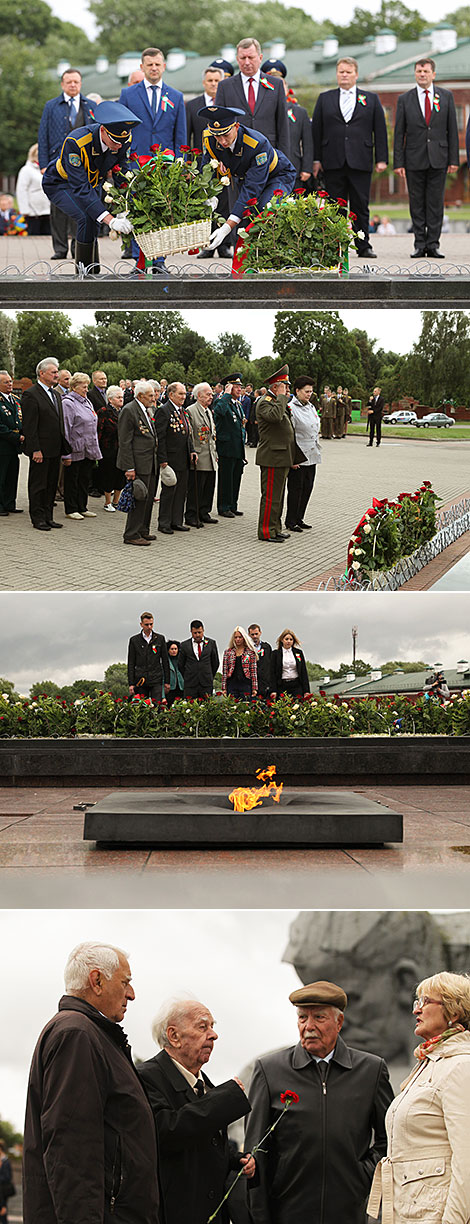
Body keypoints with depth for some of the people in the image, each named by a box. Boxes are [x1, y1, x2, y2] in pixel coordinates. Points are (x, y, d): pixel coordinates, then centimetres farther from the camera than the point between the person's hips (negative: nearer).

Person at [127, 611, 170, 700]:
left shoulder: (160, 639, 9)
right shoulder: (134, 640, 7)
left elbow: (165, 661, 10)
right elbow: (131, 663, 6)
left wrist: (167, 682, 6)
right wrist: (131, 683, -1)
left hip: (156, 680, 0)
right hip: (140, 681, 0)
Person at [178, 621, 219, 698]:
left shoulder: (211, 643, 6)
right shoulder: (184, 645, 5)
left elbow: (215, 663, 14)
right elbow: (180, 664, 13)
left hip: (206, 683, 0)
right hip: (190, 684, 0)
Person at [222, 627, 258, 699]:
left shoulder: (250, 652, 5)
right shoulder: (228, 652, 10)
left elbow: (254, 671, 3)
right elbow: (224, 671, 9)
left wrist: (254, 688, -4)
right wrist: (224, 688, 2)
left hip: (246, 684, -1)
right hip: (232, 684, 1)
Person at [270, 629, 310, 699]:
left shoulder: (299, 652, 9)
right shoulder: (275, 653, 5)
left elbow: (304, 672, 8)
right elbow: (273, 673, 3)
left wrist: (306, 691, 1)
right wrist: (273, 691, -7)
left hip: (296, 686, 1)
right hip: (282, 687, -1)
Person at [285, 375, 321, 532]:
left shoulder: (311, 407, 14)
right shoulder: (291, 408, -12)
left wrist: (317, 449, 19)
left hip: (311, 456, 8)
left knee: (307, 488, 11)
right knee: (295, 489, -2)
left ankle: (299, 519, 21)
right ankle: (291, 522, 7)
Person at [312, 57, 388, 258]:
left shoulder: (371, 99, 11)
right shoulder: (325, 99, 12)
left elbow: (380, 131, 8)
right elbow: (316, 130, 10)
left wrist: (381, 159, 1)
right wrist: (316, 159, 3)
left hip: (360, 161, 0)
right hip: (333, 162, 0)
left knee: (361, 205, 0)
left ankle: (363, 246, 5)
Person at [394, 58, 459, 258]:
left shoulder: (446, 96, 7)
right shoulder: (404, 99, 5)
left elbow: (452, 129, 6)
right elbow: (399, 133, 4)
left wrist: (454, 159, 0)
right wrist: (398, 162, -3)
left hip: (438, 159, 0)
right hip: (414, 159, 0)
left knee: (436, 203, 0)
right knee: (417, 204, 2)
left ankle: (433, 244, 4)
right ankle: (420, 244, 8)